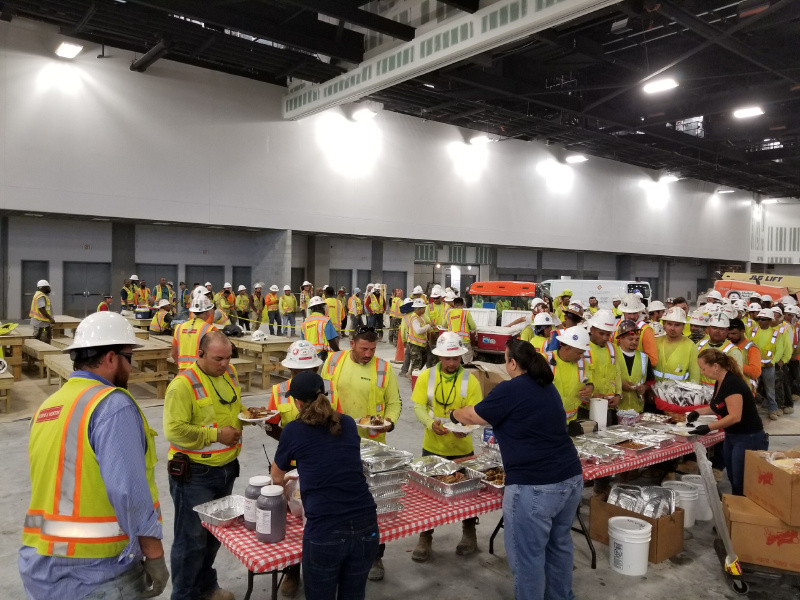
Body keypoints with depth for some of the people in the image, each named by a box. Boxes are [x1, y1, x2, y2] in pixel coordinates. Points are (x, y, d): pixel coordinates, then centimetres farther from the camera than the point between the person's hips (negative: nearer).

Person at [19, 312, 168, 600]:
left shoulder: (46, 408, 8)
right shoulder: (113, 404, -17)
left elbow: (48, 485, 13)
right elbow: (128, 489, -23)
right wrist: (154, 554, -15)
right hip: (99, 571, -8)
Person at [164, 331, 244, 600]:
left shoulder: (229, 373, 4)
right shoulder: (183, 384, -21)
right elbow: (174, 430, -25)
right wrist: (216, 434, -23)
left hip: (226, 468, 8)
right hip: (195, 473, -7)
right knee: (192, 537, 6)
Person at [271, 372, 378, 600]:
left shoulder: (294, 430, 2)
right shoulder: (348, 424, 11)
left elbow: (276, 478, 20)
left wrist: (284, 482, 43)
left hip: (325, 531, -3)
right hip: (366, 526, 4)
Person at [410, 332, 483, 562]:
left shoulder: (470, 380, -8)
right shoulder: (426, 376, -6)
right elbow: (419, 407, -10)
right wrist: (431, 423, -30)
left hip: (462, 448, 0)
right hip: (432, 447, 1)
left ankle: (469, 534, 38)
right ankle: (425, 539, 28)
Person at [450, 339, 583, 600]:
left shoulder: (509, 390, -12)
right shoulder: (548, 387, 13)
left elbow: (473, 416, 0)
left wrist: (454, 414, 20)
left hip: (534, 487, -9)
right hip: (570, 478, 9)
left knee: (527, 554, 5)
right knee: (559, 543, 23)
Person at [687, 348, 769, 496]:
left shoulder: (732, 383, -24)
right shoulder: (720, 383, 5)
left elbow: (735, 416, -28)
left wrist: (709, 427, -24)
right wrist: (698, 411, 7)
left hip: (749, 440, -9)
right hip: (731, 437, 10)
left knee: (742, 486, -1)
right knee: (734, 482, 16)